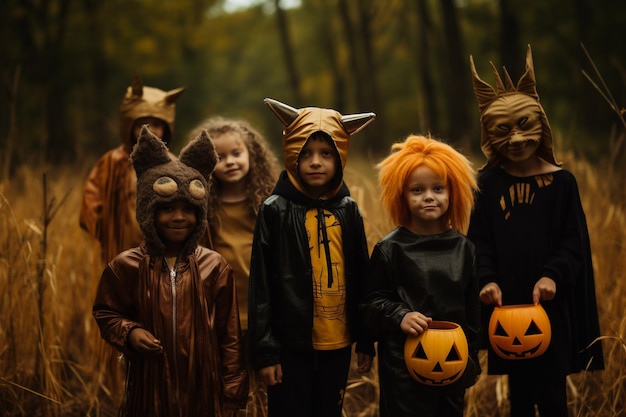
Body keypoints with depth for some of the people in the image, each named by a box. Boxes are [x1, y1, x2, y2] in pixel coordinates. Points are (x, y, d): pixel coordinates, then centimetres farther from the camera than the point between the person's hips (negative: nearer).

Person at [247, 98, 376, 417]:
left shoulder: (348, 210, 4)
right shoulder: (276, 210, -6)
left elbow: (360, 280, 9)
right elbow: (261, 286, -6)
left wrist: (366, 340, 10)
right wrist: (263, 350, -9)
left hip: (337, 342, 4)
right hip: (291, 344, -3)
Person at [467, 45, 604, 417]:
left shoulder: (562, 182, -1)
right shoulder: (487, 184, 2)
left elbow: (573, 241, -3)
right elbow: (480, 241, 1)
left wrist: (552, 275, -19)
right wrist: (488, 280, -16)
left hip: (550, 304, -1)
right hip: (508, 302, 2)